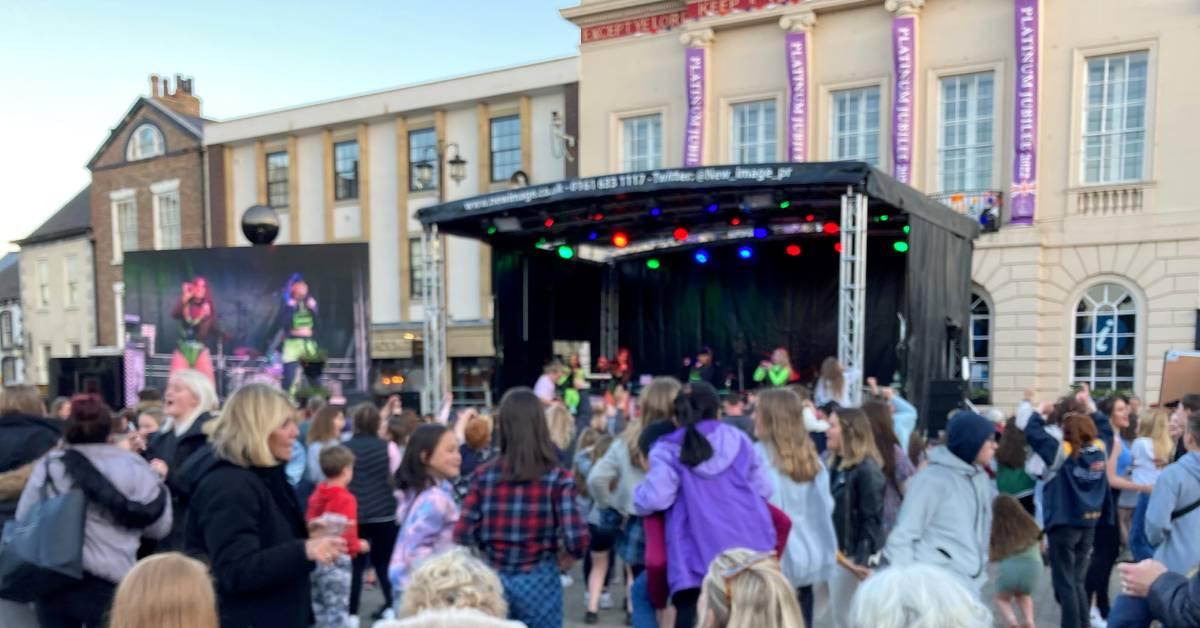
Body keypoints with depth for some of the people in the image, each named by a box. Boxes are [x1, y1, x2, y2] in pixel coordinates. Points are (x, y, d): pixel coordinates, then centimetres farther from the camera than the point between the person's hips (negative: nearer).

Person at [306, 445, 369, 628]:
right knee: (337, 608, -2)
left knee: (320, 606, 19)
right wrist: (358, 545, -4)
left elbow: (309, 523, 9)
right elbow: (347, 532, -20)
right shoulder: (346, 498, -17)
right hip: (337, 558, -8)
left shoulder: (316, 495, 6)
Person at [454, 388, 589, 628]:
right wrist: (557, 551, 5)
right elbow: (576, 541, -17)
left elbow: (462, 536, -6)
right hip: (539, 581, -2)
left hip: (493, 581, 3)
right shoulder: (558, 479, -11)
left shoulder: (483, 476, -4)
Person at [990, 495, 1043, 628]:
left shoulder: (996, 530, 12)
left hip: (1010, 567, -2)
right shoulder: (1030, 524, 18)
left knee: (1002, 599, 26)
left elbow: (992, 557, 15)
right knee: (1023, 596, 34)